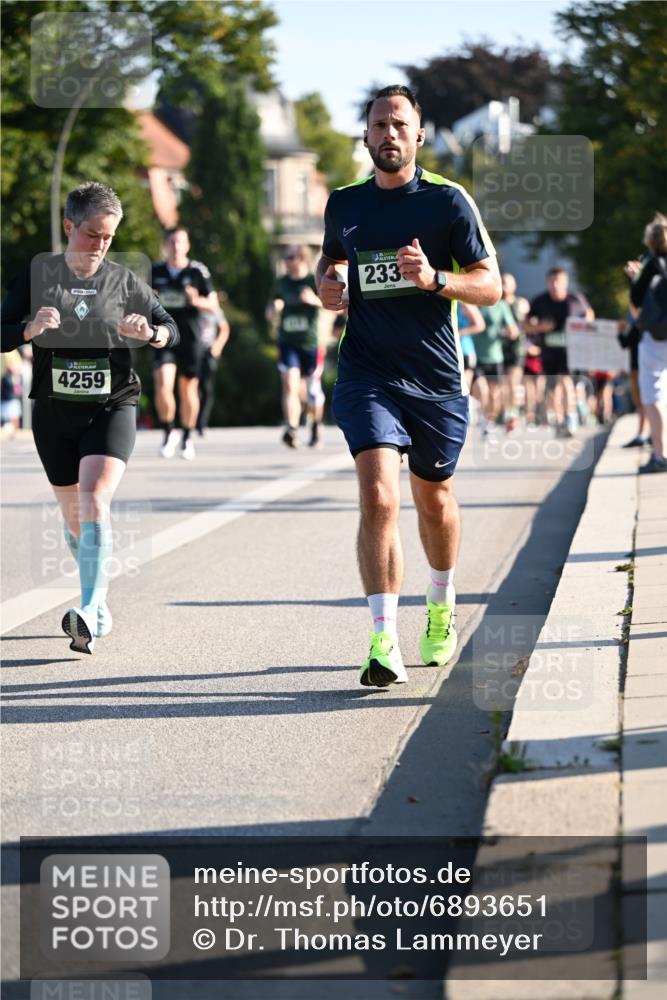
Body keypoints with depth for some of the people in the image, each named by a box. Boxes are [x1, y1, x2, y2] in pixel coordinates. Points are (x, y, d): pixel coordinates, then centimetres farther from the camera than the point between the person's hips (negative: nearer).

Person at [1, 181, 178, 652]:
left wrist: (149, 332, -19)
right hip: (55, 412, 2)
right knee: (74, 516, 11)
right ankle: (100, 604, 32)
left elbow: (171, 329, 4)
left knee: (94, 501, -22)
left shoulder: (124, 282, 0)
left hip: (111, 409, -2)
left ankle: (89, 613, -29)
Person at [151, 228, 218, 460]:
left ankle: (187, 437, 25)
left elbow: (213, 304, 1)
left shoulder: (198, 271, -1)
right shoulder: (155, 272, 6)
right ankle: (168, 432, 3)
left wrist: (197, 301, -19)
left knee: (188, 390, 7)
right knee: (163, 386, -16)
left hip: (190, 338, -1)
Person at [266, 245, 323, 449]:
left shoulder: (315, 281, -3)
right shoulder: (282, 283, 8)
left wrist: (315, 300, -33)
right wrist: (274, 308, -6)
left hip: (310, 344, -2)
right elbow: (270, 315, 19)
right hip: (287, 342, 2)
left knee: (313, 391, 9)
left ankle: (315, 427, 34)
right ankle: (292, 430, -27)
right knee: (290, 385, -17)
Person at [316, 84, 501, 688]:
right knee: (378, 497, -17)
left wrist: (434, 278, -21)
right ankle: (384, 643, -19)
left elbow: (491, 286, -4)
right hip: (367, 373, 0)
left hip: (437, 378, 0)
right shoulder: (344, 204, 5)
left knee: (433, 498, 15)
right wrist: (326, 284, 3)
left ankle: (441, 606, 43)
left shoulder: (447, 200, -4)